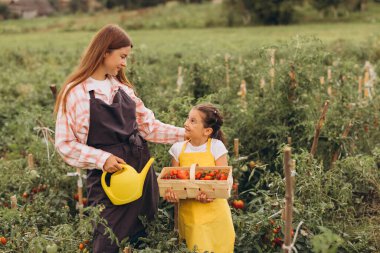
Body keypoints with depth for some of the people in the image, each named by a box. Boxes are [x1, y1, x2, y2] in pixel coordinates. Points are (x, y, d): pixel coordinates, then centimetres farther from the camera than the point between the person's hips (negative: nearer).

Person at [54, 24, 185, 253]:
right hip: (108, 176, -6)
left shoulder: (123, 87, 10)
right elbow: (65, 144, -7)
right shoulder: (75, 93, -8)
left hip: (142, 169, 6)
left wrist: (183, 134, 4)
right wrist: (102, 159, -18)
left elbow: (148, 125, 12)